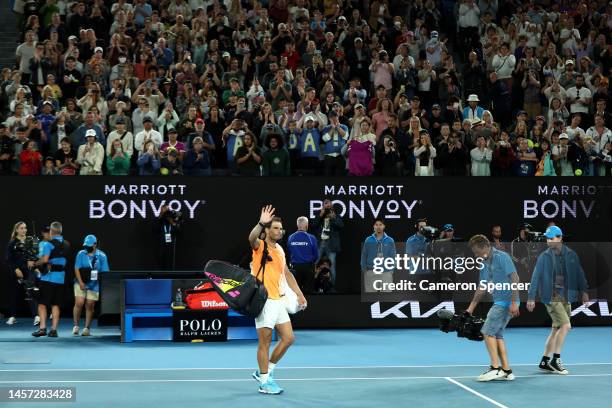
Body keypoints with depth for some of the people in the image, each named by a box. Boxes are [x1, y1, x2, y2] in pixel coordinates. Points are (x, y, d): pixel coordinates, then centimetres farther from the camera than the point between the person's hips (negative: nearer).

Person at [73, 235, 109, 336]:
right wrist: (81, 282, -12)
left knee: (89, 306, 2)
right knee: (79, 303, -9)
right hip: (81, 284, 0)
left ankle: (87, 328, 10)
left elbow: (104, 272, 3)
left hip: (94, 285, 0)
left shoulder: (102, 256, 1)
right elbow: (77, 269, -1)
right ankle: (76, 325, 6)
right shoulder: (81, 254, 1)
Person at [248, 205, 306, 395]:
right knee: (265, 342, -2)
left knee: (288, 338, 8)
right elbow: (252, 238, -31)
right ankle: (264, 382, 8)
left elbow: (287, 274, 25)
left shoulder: (280, 250, 16)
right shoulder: (260, 246, -6)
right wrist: (261, 223, -47)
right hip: (264, 301, -8)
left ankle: (265, 371, 21)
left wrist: (299, 294, 21)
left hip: (278, 301, 8)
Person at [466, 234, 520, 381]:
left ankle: (495, 368, -7)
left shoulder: (502, 257, -13)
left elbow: (515, 279, -17)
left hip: (507, 302, -9)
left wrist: (514, 302, -22)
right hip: (499, 302, 9)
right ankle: (506, 371, 11)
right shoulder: (484, 263, 13)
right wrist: (471, 307, 17)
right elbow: (482, 287, 19)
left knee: (488, 332, -9)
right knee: (497, 334, 8)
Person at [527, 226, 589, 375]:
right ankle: (555, 360, -8)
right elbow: (536, 277, -3)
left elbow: (579, 274, 9)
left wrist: (584, 291, -1)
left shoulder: (571, 255, 6)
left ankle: (545, 362, 17)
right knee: (566, 325, -16)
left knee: (556, 329, 8)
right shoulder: (544, 257, -2)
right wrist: (531, 298, -7)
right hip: (552, 297, -4)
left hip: (566, 297, 4)